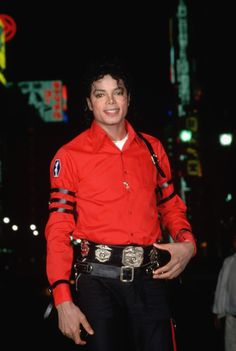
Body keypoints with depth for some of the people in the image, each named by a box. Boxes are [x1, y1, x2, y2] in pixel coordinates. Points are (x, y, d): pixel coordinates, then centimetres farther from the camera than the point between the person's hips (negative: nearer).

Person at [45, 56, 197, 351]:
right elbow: (58, 228, -3)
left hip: (150, 278, 3)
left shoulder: (152, 148, 11)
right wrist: (63, 300, -12)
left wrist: (187, 243, -1)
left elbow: (170, 204, 21)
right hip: (98, 280, -3)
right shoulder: (70, 155, 0)